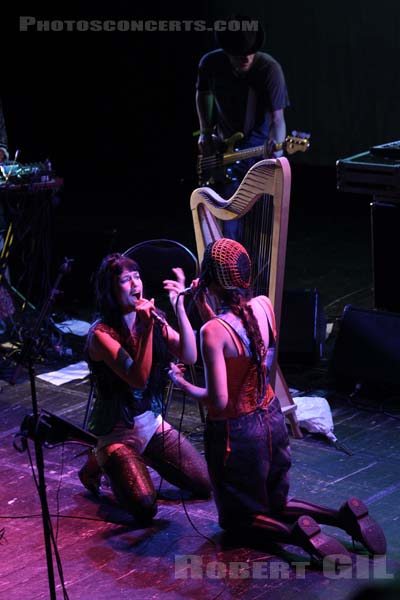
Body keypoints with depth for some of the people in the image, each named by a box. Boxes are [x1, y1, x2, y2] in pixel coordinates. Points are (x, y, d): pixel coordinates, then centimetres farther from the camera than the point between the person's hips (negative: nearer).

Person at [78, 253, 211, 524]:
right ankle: (100, 466, 9)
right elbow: (138, 379, -29)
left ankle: (146, 459, 22)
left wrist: (179, 307, -23)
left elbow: (190, 357, -15)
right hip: (118, 432, -6)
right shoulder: (101, 333, -19)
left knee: (205, 484, 1)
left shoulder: (153, 318, -2)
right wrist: (147, 329, -33)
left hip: (153, 423, 6)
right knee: (145, 509, -19)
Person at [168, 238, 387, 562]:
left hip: (236, 431, -6)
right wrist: (205, 306, 8)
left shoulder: (212, 332, -28)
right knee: (276, 503, 27)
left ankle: (298, 534, -12)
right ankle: (345, 515, 4)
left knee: (237, 519, 16)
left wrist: (182, 383, -10)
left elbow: (218, 402, -26)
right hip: (272, 419, 6)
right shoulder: (264, 306, -8)